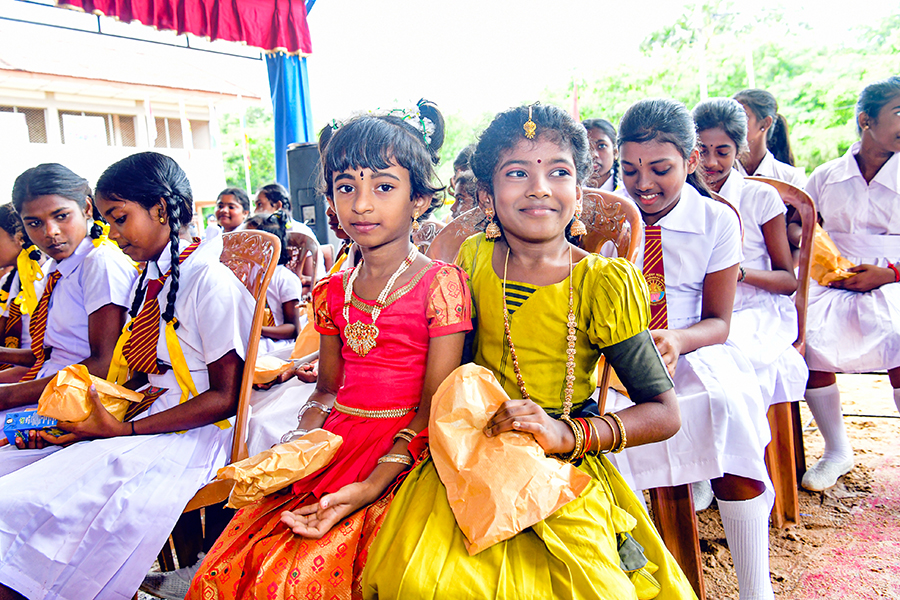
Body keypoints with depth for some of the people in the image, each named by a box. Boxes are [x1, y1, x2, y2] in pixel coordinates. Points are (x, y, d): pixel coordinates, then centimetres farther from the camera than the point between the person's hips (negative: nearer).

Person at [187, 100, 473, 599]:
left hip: (398, 455, -5)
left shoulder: (440, 283, -8)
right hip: (331, 447, 5)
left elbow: (434, 407, -11)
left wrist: (368, 488, -20)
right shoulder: (331, 292, 10)